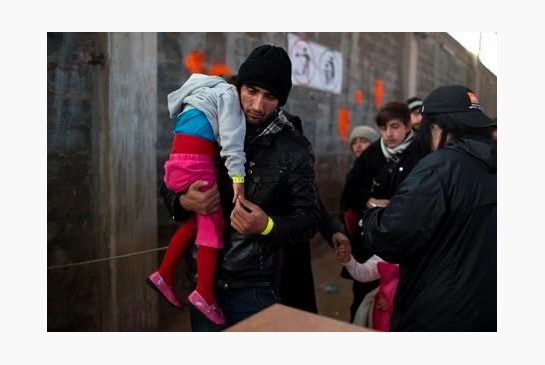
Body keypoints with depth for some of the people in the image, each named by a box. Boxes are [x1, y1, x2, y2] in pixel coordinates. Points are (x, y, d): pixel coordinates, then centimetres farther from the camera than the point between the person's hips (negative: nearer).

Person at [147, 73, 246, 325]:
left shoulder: (210, 94, 30)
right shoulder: (229, 93, 2)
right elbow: (231, 138, -12)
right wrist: (237, 177, -18)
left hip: (183, 159, 9)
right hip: (194, 159, -9)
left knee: (197, 219, 15)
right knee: (212, 220, -5)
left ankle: (164, 275, 18)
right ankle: (204, 294, -5)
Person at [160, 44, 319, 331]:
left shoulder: (295, 150, -9)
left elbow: (308, 220, -6)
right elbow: (169, 186, 8)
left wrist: (267, 226, -25)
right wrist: (184, 202, -14)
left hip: (254, 288, -3)